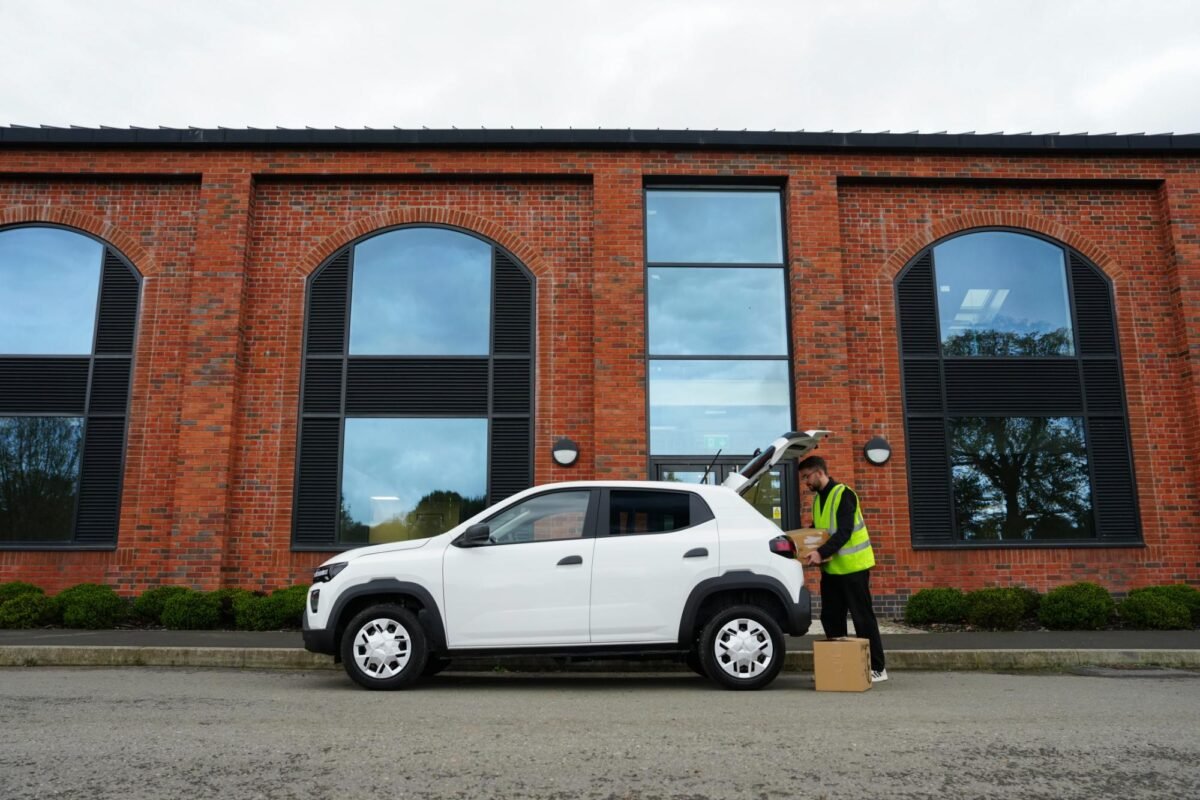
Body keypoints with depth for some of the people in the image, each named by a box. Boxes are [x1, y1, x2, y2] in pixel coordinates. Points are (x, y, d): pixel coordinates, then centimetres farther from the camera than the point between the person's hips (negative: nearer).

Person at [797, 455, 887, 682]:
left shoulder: (843, 494, -15)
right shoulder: (817, 498, 11)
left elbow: (844, 532, -23)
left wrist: (821, 553, -32)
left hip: (852, 566, -8)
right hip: (830, 568, 8)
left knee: (862, 617, -2)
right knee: (830, 618, 9)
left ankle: (877, 668, 7)